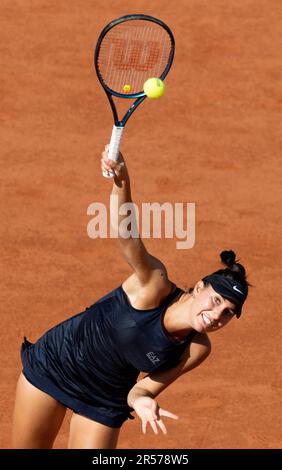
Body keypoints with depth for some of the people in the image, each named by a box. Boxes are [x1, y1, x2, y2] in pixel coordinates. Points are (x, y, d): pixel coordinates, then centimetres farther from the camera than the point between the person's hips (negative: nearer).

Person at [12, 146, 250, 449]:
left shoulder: (196, 350, -18)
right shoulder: (155, 285, -28)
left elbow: (142, 388, -12)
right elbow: (126, 232, -45)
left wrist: (142, 401, -38)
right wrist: (121, 182, -65)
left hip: (105, 403, 2)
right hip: (52, 366, -2)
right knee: (28, 449, 11)